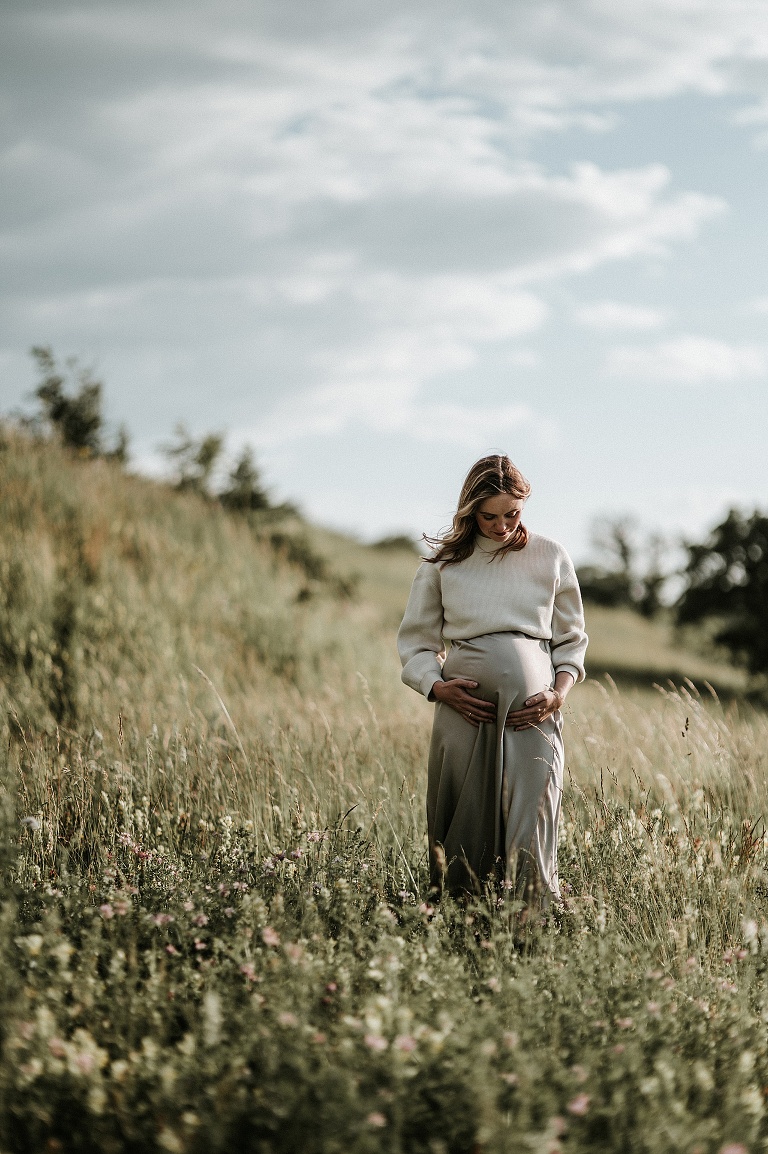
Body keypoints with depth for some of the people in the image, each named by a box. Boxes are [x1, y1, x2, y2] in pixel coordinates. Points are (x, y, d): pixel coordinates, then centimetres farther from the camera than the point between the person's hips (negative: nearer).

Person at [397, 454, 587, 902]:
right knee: (463, 818, -1)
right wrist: (437, 687, -6)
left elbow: (571, 639, 14)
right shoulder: (444, 562, 9)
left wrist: (559, 694, -3)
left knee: (530, 811, -11)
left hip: (532, 707, 0)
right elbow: (416, 640, 13)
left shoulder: (550, 557, 10)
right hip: (464, 703, 1)